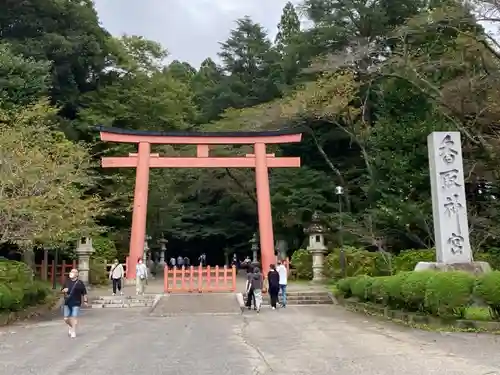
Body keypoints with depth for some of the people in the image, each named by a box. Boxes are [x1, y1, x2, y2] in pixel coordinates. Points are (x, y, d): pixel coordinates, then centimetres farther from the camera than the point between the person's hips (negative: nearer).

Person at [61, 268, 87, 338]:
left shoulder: (80, 283, -4)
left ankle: (73, 332, 5)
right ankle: (70, 326, 35)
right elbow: (62, 290, 17)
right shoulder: (67, 282, 8)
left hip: (76, 303, -4)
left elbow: (84, 293, -2)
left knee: (74, 317, -6)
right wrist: (64, 290, -6)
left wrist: (85, 300, -7)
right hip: (67, 303, 4)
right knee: (66, 318, 6)